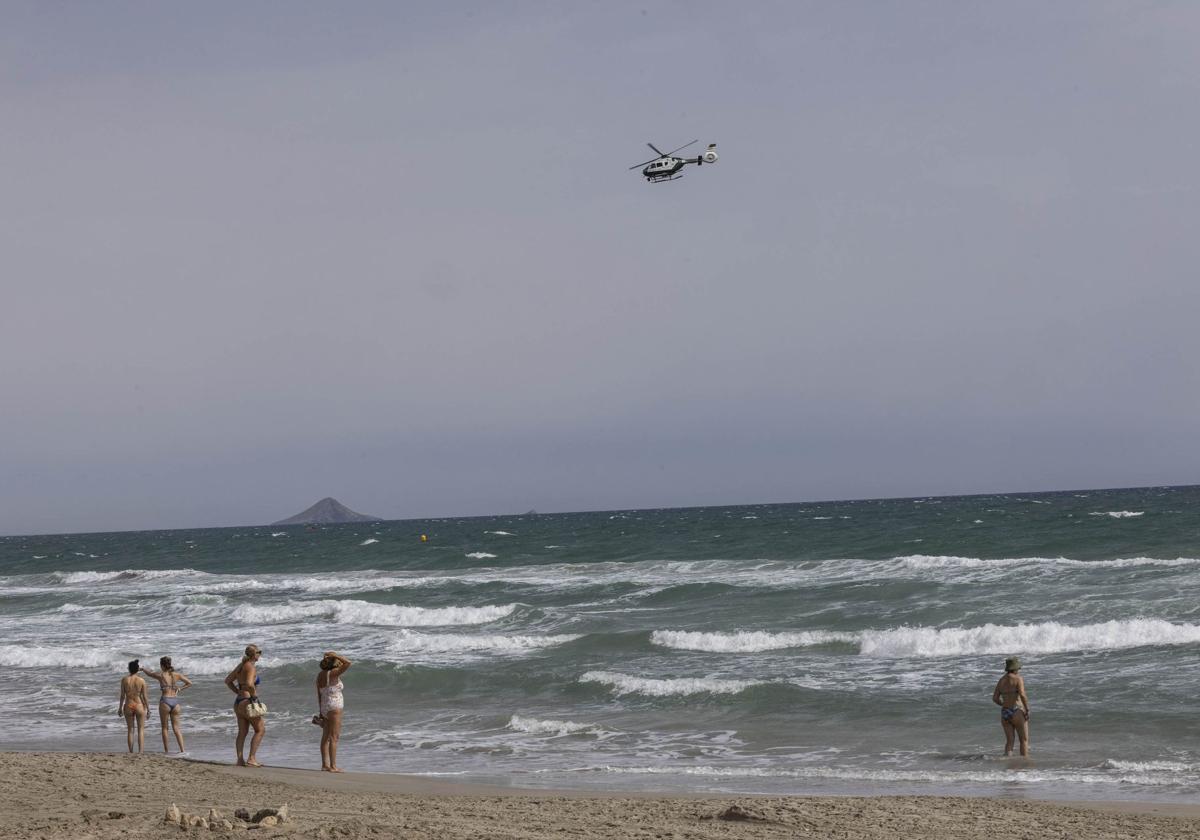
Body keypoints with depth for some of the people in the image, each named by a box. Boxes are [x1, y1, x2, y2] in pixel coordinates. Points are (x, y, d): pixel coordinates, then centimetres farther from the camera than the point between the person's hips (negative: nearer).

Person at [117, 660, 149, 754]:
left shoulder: (124, 680, -5)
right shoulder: (142, 681, -7)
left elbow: (122, 696, -2)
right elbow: (145, 696, -4)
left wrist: (120, 708, 8)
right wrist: (148, 708, 5)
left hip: (128, 706, 1)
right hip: (139, 705, -1)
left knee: (130, 730, 12)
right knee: (141, 730, 8)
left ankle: (131, 752, 12)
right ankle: (141, 751, -2)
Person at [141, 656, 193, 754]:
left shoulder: (160, 675, -5)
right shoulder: (177, 675, 5)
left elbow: (149, 673, 13)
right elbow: (189, 683, 11)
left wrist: (143, 669, 33)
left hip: (165, 701, -3)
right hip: (175, 701, 3)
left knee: (164, 727, 10)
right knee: (176, 728, 7)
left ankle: (166, 750, 12)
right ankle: (182, 750, -3)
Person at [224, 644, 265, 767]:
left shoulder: (241, 666, 12)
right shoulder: (251, 667, -14)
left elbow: (228, 680, 20)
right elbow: (249, 684, -31)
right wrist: (254, 696, -16)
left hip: (238, 702, 9)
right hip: (247, 703, -9)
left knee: (242, 732, 11)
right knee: (260, 729, 1)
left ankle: (240, 759, 8)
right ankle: (251, 759, -5)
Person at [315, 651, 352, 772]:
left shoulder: (320, 675, 8)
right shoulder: (332, 673, -16)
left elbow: (319, 695, 12)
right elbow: (347, 663, -23)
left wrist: (321, 711, 17)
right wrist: (334, 655, -14)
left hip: (324, 707, 8)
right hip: (334, 707, -8)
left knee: (326, 737, 13)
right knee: (334, 737, -7)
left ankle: (325, 764, 17)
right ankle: (333, 766, -9)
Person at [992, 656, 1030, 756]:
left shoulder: (1001, 680, 8)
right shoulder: (1018, 679, -9)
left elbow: (995, 698, 8)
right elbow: (1022, 695, -22)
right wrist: (1027, 710, -13)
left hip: (1004, 714, 5)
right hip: (1017, 713, -5)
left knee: (1009, 741, 8)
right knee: (1024, 740, 7)